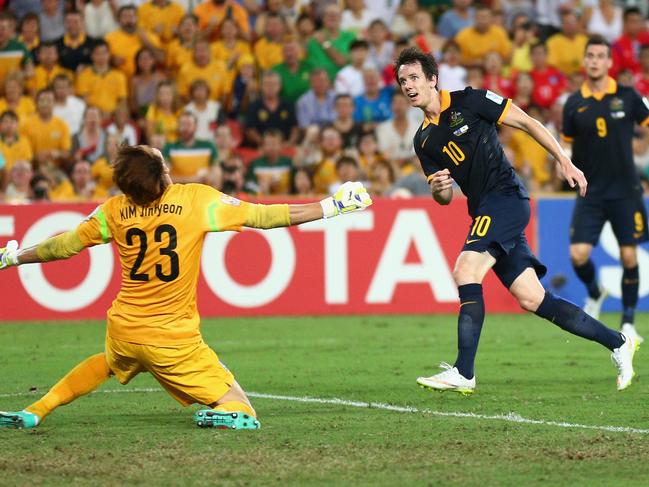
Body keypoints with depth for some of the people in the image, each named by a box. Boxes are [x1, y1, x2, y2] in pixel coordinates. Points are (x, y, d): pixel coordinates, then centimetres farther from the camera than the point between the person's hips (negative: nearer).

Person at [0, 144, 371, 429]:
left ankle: (35, 413, 30)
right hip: (174, 340, -4)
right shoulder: (196, 199, -13)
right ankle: (226, 413, -37)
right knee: (244, 416, -1)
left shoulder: (115, 210, -3)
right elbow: (261, 216, -11)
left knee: (108, 364, 40)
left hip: (123, 330, 4)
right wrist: (332, 206, -3)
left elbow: (63, 246, 7)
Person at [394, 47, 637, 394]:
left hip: (506, 197, -7)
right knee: (531, 300, 2)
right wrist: (437, 190, -7)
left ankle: (463, 373, -22)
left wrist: (564, 162, -5)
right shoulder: (423, 141, 16)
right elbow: (445, 198, 17)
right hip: (484, 212, 7)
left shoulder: (468, 101, -2)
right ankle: (618, 343, 15)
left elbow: (526, 122, 0)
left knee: (465, 272, -22)